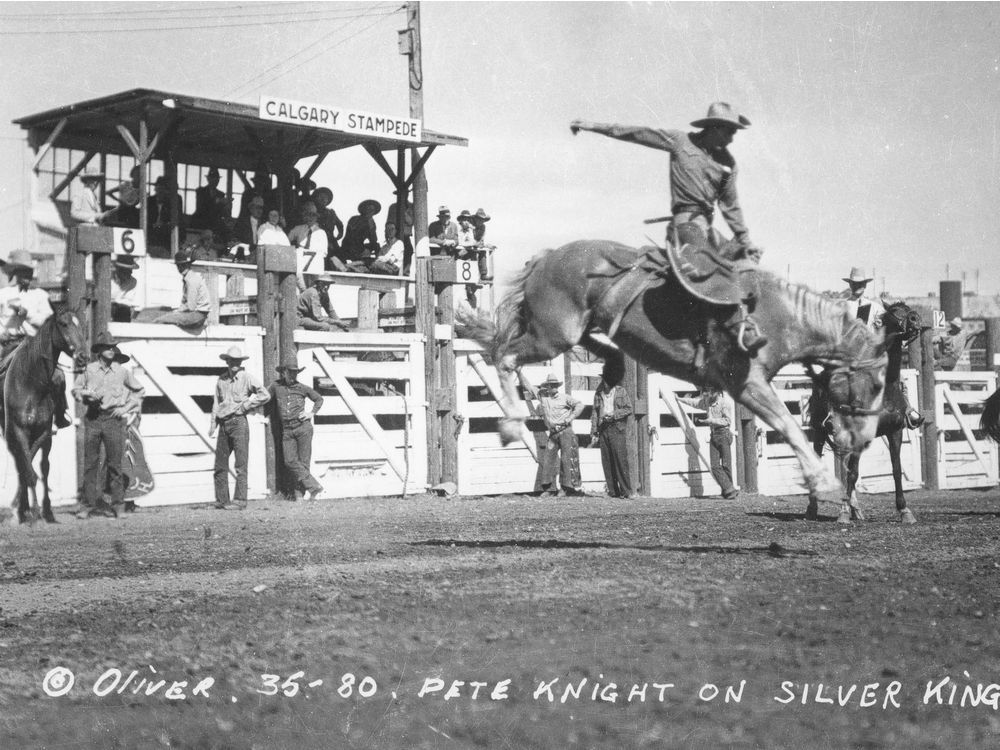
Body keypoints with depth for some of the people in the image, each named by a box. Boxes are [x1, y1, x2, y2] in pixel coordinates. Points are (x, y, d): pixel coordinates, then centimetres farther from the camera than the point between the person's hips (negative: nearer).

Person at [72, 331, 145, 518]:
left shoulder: (122, 371, 4)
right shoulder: (88, 370, 4)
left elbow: (139, 391, 13)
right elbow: (76, 389, 13)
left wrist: (127, 408, 2)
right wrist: (87, 396, -7)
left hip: (114, 419, -1)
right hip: (93, 418, 1)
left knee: (114, 462, -1)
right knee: (90, 462, 2)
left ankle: (117, 502, 6)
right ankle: (90, 504, 8)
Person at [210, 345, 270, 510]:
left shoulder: (246, 377, -2)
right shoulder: (221, 379, 13)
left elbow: (265, 395, -7)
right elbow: (216, 402, 17)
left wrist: (246, 406, -6)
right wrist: (213, 424, 10)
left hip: (239, 422, -6)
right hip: (224, 424, 6)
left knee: (241, 464, -7)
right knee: (220, 464, 6)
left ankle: (240, 500, -7)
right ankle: (222, 500, 13)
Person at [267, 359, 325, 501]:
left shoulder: (302, 388, 7)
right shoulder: (276, 386, 8)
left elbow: (319, 399, 19)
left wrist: (312, 413, 6)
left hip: (303, 427, -1)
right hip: (287, 430, 1)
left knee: (303, 461, -5)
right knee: (290, 461, -13)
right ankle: (313, 486, -13)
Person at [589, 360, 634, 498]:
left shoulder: (621, 391, 3)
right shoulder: (599, 393, 12)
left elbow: (629, 408, 1)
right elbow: (594, 413, 14)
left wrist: (613, 415, -12)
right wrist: (594, 432, 8)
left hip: (616, 428, -4)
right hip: (603, 429, 4)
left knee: (620, 460, -11)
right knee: (606, 461, 0)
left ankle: (626, 491, -10)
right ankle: (613, 491, 4)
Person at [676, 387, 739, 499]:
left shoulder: (723, 404, -7)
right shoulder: (707, 403, 14)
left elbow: (727, 420, -12)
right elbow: (694, 402, 29)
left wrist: (711, 420, -14)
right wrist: (679, 399, 37)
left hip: (723, 433, -6)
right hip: (713, 435, 6)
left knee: (726, 464, -7)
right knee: (714, 465, -7)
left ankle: (728, 490, 1)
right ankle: (730, 490, -11)